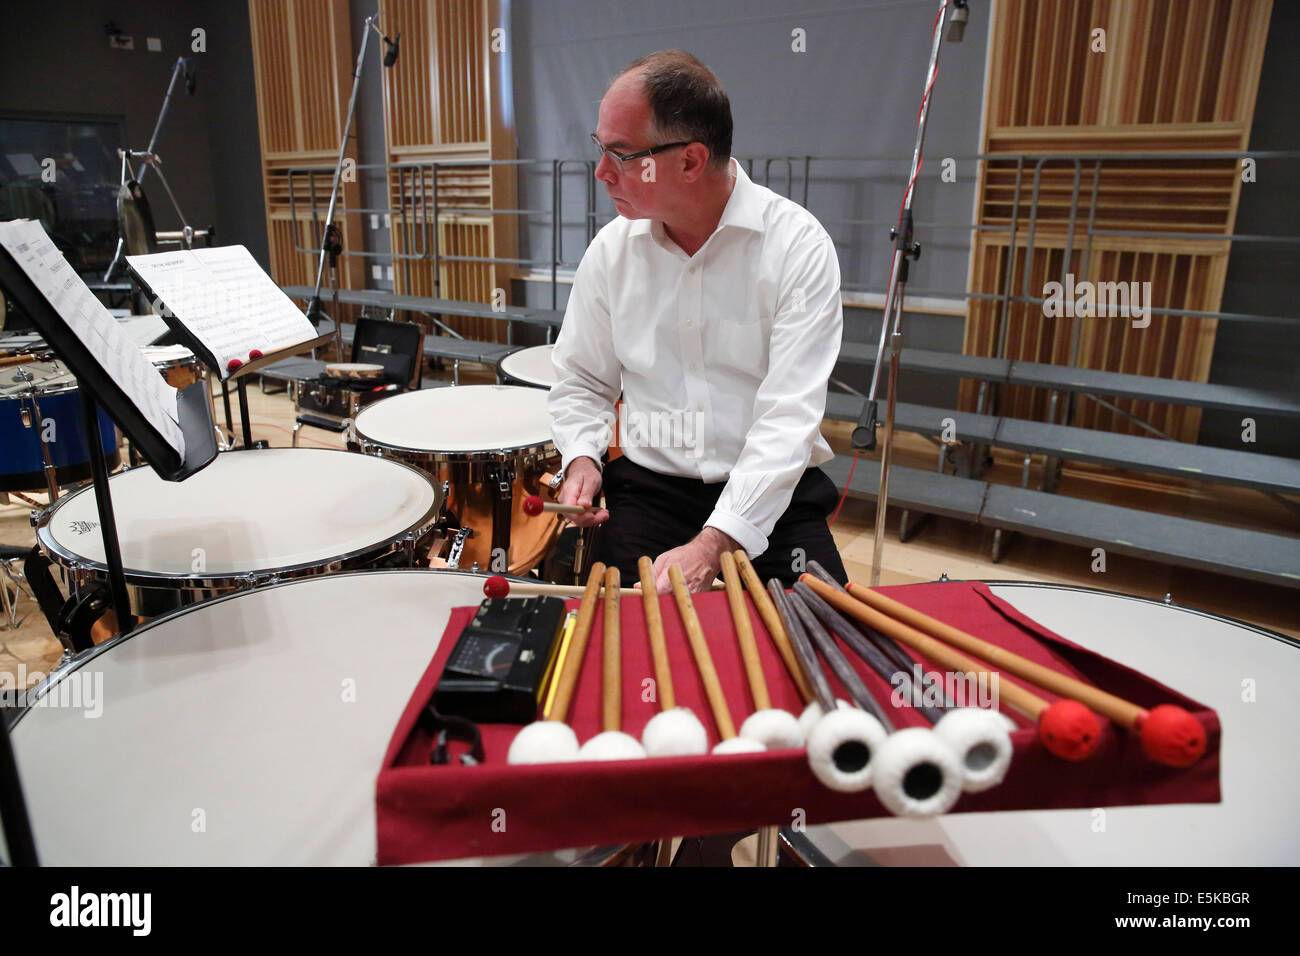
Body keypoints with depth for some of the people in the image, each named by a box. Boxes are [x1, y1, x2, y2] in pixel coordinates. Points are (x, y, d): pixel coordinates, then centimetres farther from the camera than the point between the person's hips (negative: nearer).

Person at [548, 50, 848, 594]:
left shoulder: (798, 246, -12)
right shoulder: (612, 249, 1)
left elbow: (789, 417, -20)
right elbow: (581, 380, 14)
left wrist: (714, 544, -29)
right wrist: (581, 458, -6)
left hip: (772, 493, -2)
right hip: (649, 486, 3)